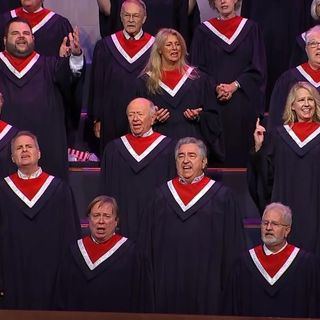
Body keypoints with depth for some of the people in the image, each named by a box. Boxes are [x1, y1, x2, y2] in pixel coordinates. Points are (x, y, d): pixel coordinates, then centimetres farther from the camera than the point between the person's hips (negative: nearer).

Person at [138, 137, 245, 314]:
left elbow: (232, 245, 1)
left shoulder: (221, 196, 3)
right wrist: (149, 280, 4)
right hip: (168, 284, 2)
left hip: (206, 280, -2)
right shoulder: (163, 195, 9)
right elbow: (148, 242, 11)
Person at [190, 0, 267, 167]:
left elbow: (258, 68, 2)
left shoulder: (250, 29, 7)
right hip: (213, 101, 0)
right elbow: (198, 69, 5)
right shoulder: (204, 31, 8)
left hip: (244, 102, 0)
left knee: (241, 146, -2)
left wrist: (234, 85, -10)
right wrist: (215, 87, -12)